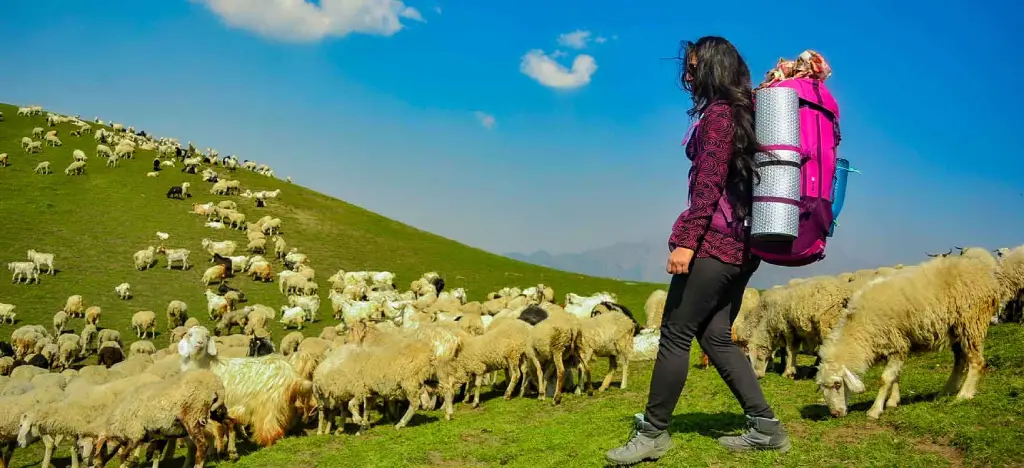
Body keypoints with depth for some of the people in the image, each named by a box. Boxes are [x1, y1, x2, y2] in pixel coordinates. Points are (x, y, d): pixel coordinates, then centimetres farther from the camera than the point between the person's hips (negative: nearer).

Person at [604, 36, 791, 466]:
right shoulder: (746, 112, 19)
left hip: (713, 241, -9)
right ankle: (764, 426, 12)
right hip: (743, 244, 9)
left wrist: (687, 240, -18)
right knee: (715, 336, 12)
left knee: (676, 334, -3)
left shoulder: (717, 114, -9)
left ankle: (653, 432, 4)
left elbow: (709, 185, -16)